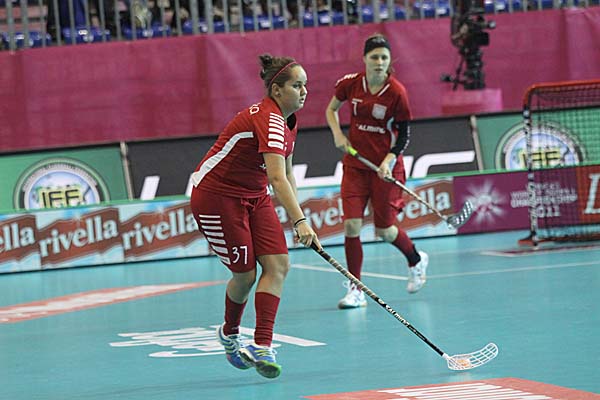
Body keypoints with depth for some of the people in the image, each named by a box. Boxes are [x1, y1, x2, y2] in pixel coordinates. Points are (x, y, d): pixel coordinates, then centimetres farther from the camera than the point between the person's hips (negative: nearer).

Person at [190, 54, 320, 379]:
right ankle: (229, 334, 28)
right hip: (216, 196, -9)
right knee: (245, 274, -2)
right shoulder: (268, 120, -27)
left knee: (278, 264, -8)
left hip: (253, 196, 9)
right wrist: (300, 221, -48)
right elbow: (277, 178, -39)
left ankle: (262, 346, -12)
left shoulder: (287, 121, 2)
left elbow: (287, 175, 15)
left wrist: (296, 219, 7)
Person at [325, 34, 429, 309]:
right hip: (355, 163, 3)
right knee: (351, 225, -10)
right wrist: (338, 134, -2)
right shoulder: (350, 84, -5)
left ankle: (416, 260, 37)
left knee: (384, 230, 5)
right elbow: (331, 109, 14)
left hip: (385, 165, -3)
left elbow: (403, 135, -6)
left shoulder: (396, 93, -13)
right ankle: (355, 290, -1)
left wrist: (389, 160, -21)